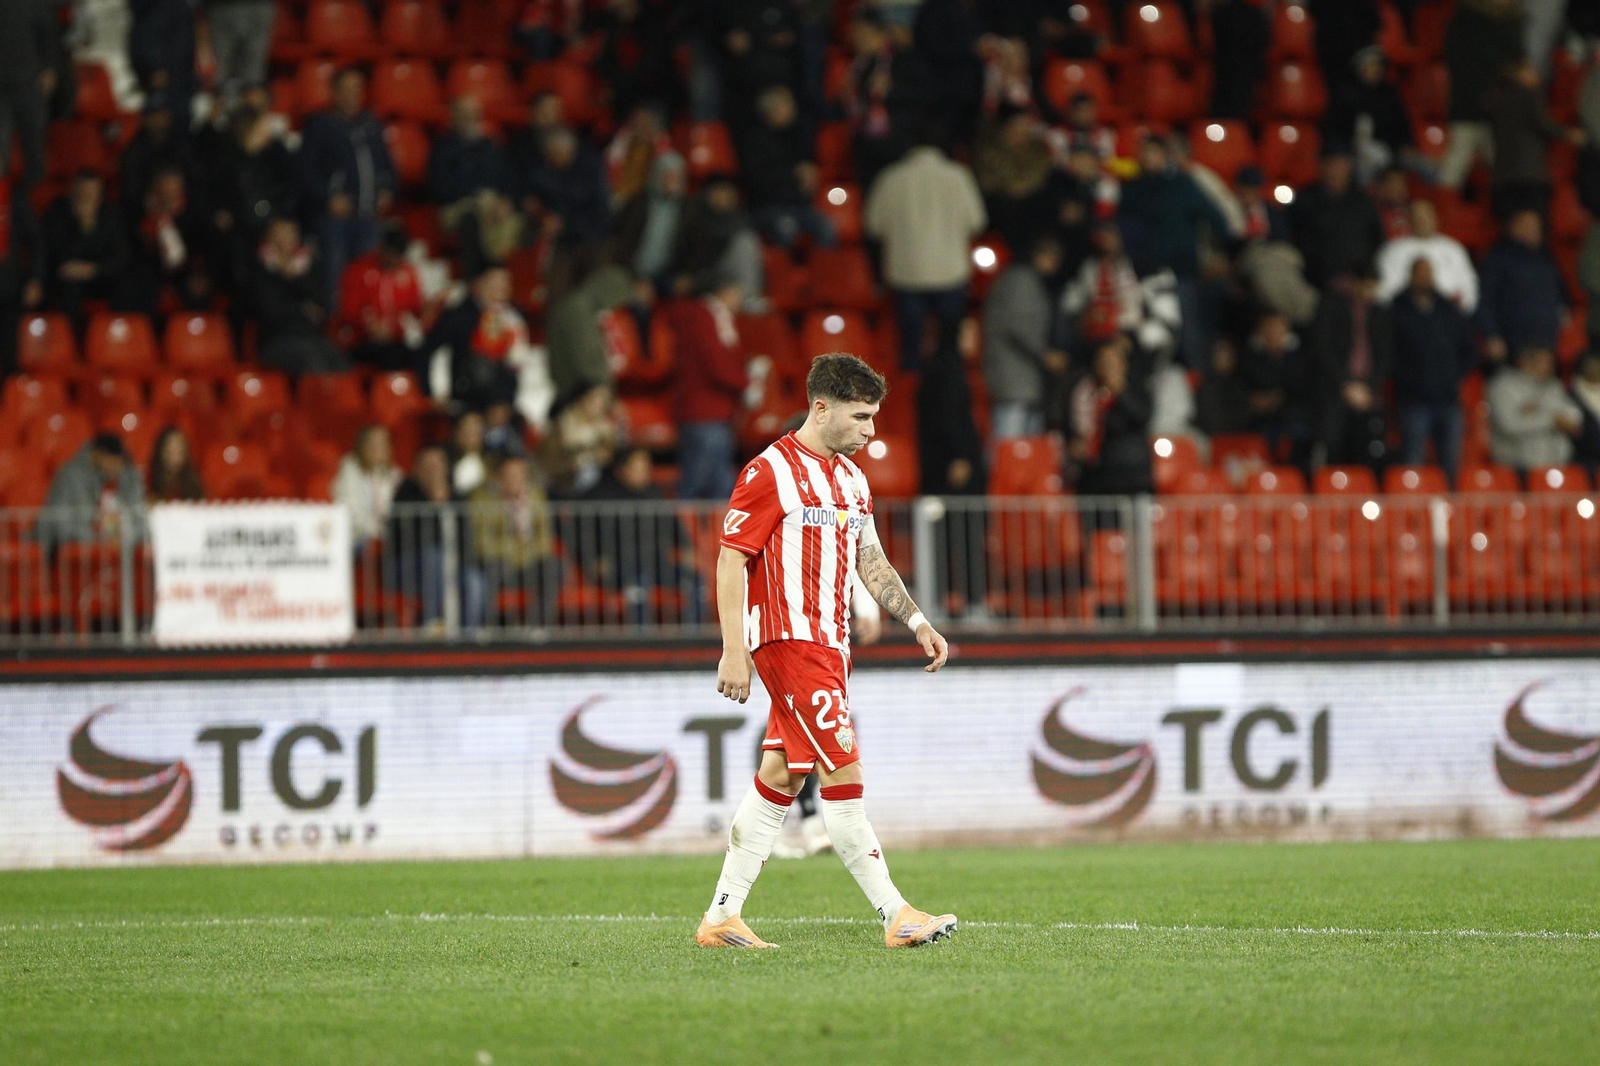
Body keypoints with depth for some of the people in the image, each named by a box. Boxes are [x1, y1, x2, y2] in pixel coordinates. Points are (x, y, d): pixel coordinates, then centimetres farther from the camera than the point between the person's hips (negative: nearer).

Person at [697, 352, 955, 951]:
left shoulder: (851, 479, 16)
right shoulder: (771, 472, -10)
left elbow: (870, 562, 24)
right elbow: (730, 560, -10)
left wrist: (917, 622, 12)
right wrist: (734, 651, -16)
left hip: (830, 644, 9)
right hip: (786, 640, -9)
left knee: (780, 777, 8)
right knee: (843, 772, -11)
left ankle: (721, 918, 13)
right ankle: (895, 916, -11)